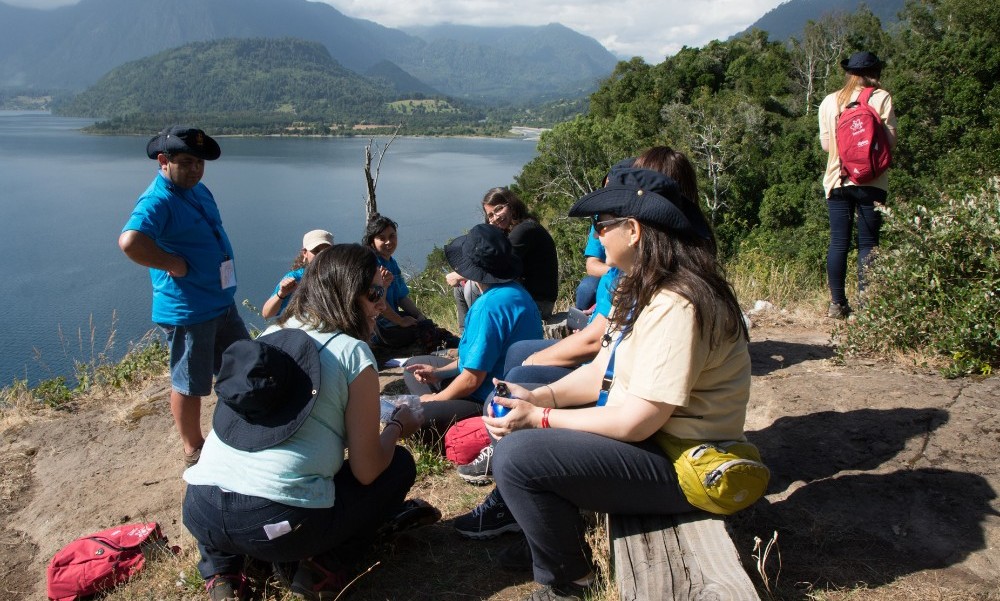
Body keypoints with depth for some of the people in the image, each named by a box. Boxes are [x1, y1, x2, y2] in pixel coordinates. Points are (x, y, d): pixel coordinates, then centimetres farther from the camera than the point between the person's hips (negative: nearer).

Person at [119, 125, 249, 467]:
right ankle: (194, 451, 26)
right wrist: (175, 265, -25)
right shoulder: (157, 200, -19)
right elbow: (130, 242, -38)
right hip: (187, 312, -9)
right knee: (189, 385, 7)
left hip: (223, 304, 10)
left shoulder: (198, 189, 10)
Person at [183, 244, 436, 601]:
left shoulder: (269, 337, 14)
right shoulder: (353, 352, -3)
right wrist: (398, 427, 16)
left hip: (199, 513, 6)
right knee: (400, 465, 15)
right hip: (280, 523, -6)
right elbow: (367, 470, -1)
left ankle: (221, 569, 20)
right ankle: (323, 566, 5)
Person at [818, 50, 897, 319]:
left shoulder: (829, 101, 7)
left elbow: (825, 144, 9)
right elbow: (891, 140, -4)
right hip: (871, 181, -2)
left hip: (837, 180, 2)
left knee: (838, 243, 5)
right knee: (868, 243, 2)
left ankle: (837, 303, 7)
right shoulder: (881, 98, -1)